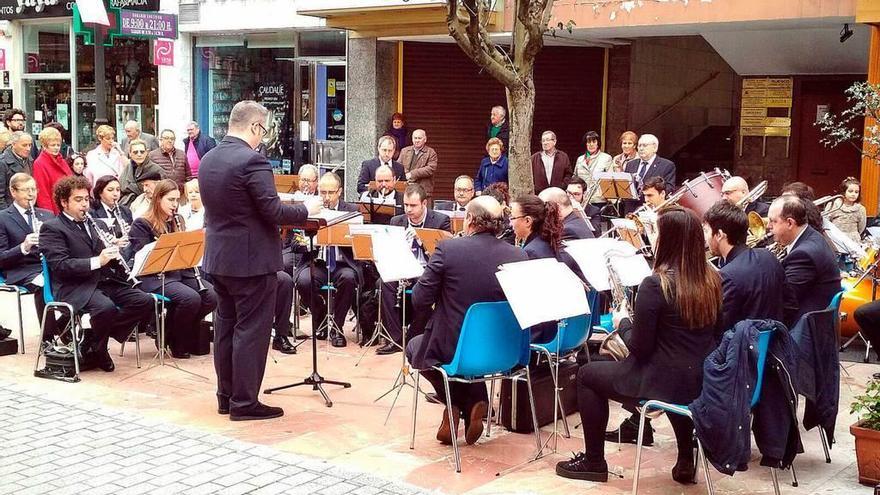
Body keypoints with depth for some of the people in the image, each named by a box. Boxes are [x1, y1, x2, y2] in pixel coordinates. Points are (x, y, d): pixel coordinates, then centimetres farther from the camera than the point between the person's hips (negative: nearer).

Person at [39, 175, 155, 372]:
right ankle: (91, 348, -6)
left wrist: (113, 254, 1)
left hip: (105, 281, 7)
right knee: (106, 307, -35)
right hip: (75, 288, -7)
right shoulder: (52, 228, -1)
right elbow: (60, 265, -14)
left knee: (145, 301, -14)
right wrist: (97, 261, -23)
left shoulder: (94, 224, 23)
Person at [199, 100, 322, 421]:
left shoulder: (207, 160, 7)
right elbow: (274, 212, -20)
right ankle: (244, 403, 5)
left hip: (218, 257, 9)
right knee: (251, 330, -1)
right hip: (252, 260, -8)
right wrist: (306, 209, -3)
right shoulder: (253, 161, -19)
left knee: (225, 326, 15)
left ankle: (226, 396, 24)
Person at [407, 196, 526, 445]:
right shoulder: (518, 256, -8)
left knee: (414, 347, 30)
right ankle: (475, 403, 20)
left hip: (450, 349, -3)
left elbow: (419, 302, -11)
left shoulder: (447, 249, -15)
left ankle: (460, 406, 18)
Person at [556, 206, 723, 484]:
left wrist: (622, 322, 4)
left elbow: (639, 348, -16)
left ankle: (593, 462, 23)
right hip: (703, 381, 7)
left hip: (666, 382, -7)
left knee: (587, 374, 14)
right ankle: (685, 461, 37)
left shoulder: (655, 284, -19)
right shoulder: (713, 280, 1)